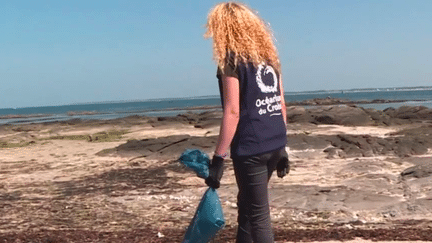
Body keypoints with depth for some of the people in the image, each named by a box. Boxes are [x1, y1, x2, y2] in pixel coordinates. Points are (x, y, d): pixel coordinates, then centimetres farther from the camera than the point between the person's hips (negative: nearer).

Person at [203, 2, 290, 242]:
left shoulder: (231, 59, -9)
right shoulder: (268, 55, 12)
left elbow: (232, 112, -16)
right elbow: (281, 105, 13)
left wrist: (218, 157, -14)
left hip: (250, 147, -8)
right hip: (275, 144, 8)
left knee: (258, 213, 2)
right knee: (247, 203, 23)